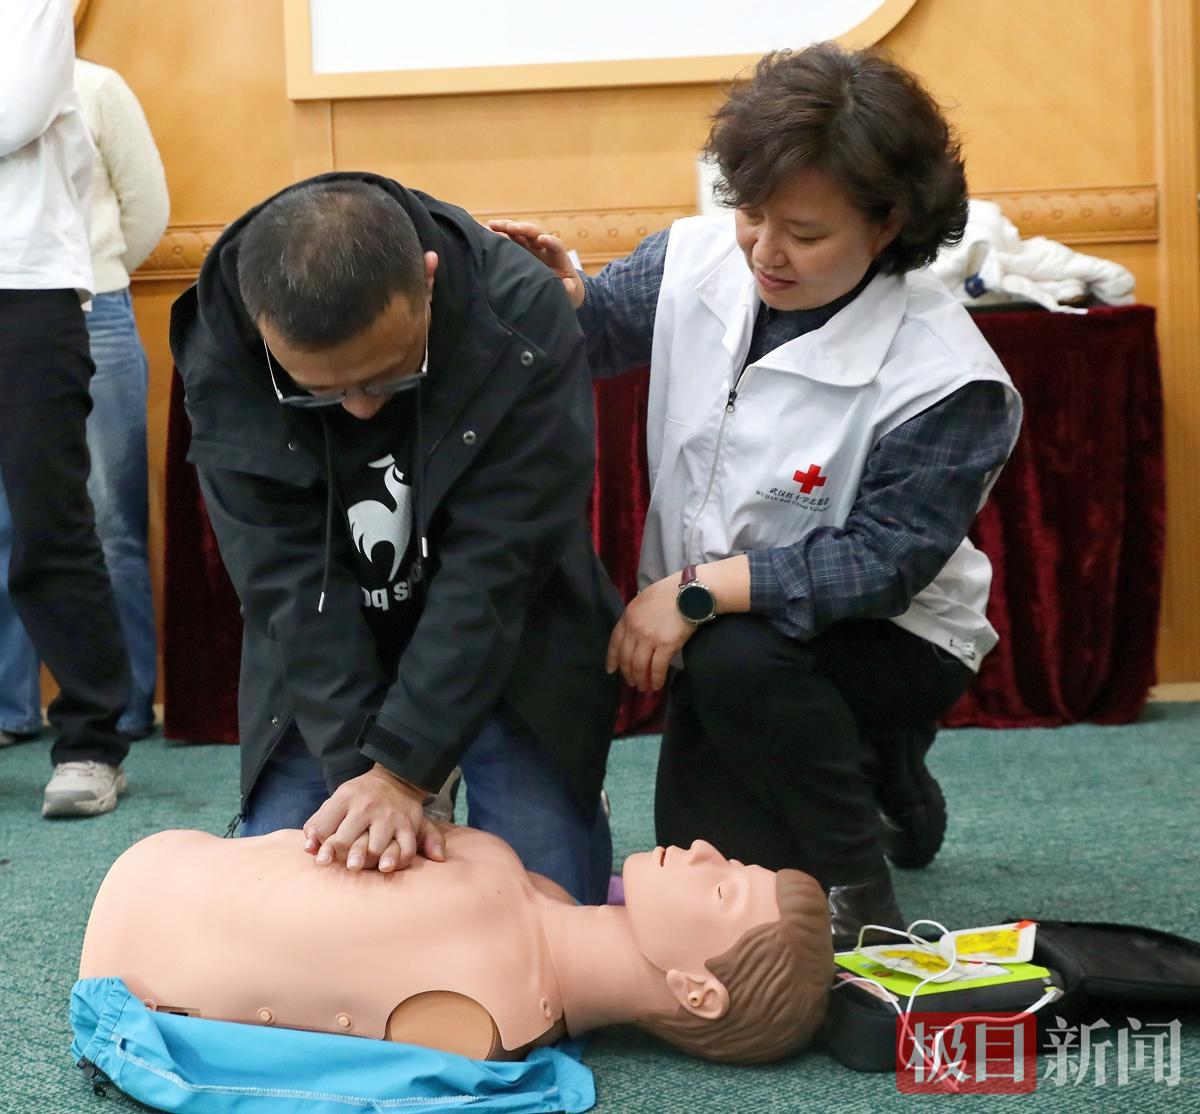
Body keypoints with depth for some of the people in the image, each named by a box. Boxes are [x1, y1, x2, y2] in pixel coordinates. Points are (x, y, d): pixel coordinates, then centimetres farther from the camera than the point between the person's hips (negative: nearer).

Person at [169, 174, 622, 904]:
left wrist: (400, 767, -33)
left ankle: (567, 803, 24)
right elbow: (289, 580, -23)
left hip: (507, 639, -1)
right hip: (324, 654, 2)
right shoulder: (219, 350, -22)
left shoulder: (523, 320, -28)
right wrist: (358, 769, -31)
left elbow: (491, 569, -28)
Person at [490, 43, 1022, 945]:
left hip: (883, 637, -6)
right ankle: (869, 774, 32)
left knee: (735, 661, -36)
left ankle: (858, 896, -12)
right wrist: (560, 291, -19)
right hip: (725, 634, 6)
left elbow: (882, 563, -26)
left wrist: (697, 592, -30)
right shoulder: (699, 257, -11)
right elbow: (602, 330, 6)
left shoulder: (948, 384, -26)